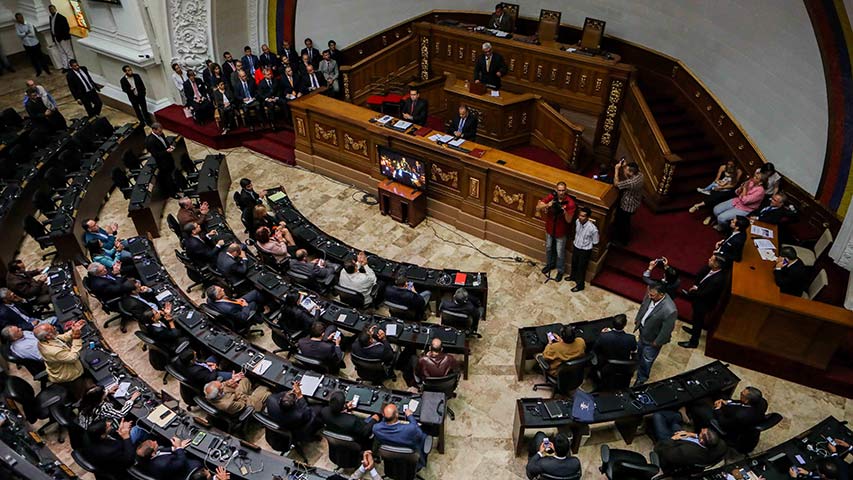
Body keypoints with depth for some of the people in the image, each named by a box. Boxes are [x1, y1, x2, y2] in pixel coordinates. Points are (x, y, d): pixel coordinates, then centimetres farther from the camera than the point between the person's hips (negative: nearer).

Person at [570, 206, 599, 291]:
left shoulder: (593, 229, -33)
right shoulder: (577, 221, -16)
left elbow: (595, 243, -15)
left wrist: (586, 245, -2)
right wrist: (574, 243, 12)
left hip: (585, 251, -6)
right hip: (575, 247, 6)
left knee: (581, 268, 14)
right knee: (574, 263, 28)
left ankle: (580, 285, 36)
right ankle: (573, 276, 56)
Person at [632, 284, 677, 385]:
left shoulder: (669, 310, -42)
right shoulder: (651, 295, -23)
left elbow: (666, 330, -27)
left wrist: (657, 343, -13)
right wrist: (637, 319, 12)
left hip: (652, 339, -6)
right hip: (643, 330, 6)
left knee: (646, 360, 19)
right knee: (639, 350, 34)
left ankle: (641, 379, 46)